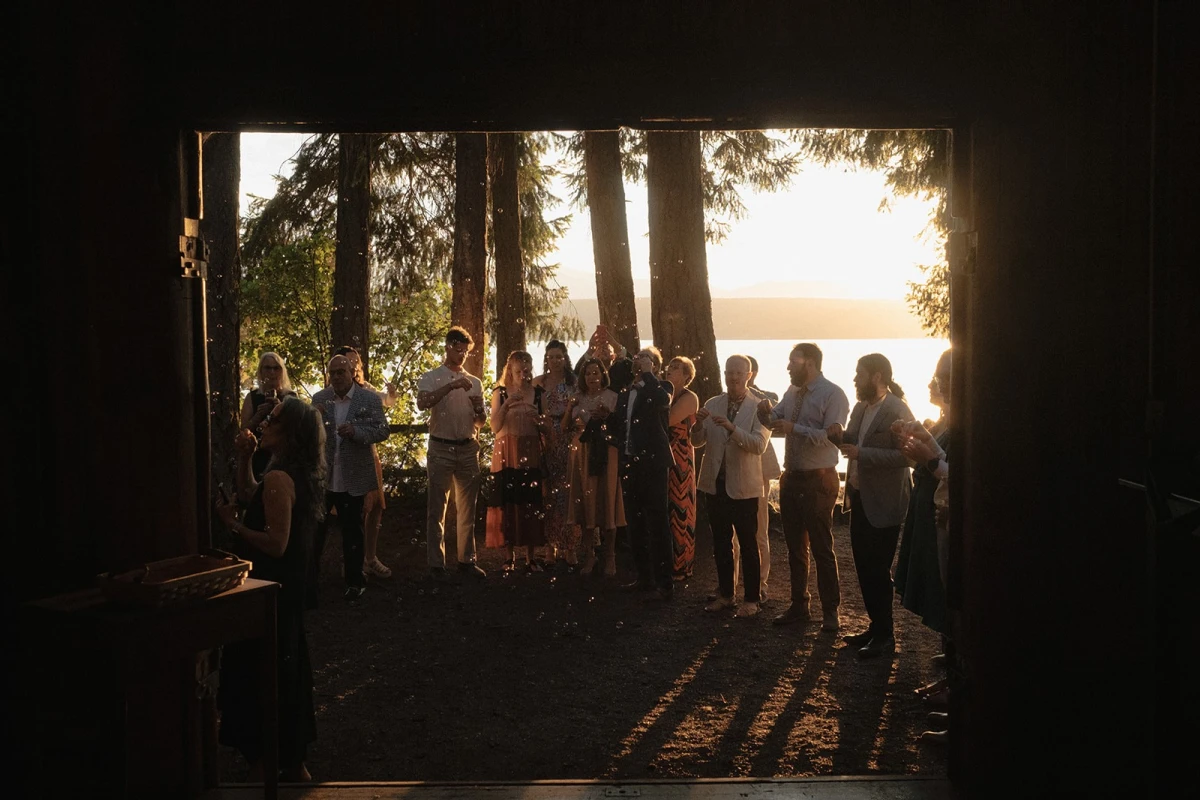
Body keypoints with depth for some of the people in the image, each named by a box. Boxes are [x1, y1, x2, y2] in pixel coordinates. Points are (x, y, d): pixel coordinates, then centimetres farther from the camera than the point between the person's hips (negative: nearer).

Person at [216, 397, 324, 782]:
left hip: (269, 591, -10)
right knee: (285, 672, 18)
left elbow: (275, 544, -26)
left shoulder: (279, 478, -24)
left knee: (257, 675, 2)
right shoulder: (299, 474, 6)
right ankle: (294, 762, 29)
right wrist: (244, 459, 8)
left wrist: (232, 523, -18)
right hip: (287, 587, 10)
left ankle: (261, 764, 12)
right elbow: (251, 500, 18)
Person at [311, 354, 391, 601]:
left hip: (352, 478, -2)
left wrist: (356, 431, -26)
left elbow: (382, 431, -9)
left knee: (352, 530, 8)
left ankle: (355, 581, 20)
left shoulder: (369, 399, -5)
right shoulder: (319, 398, 4)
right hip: (322, 476, 2)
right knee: (314, 527, 7)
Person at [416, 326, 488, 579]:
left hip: (468, 448, 4)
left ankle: (466, 559, 15)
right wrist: (451, 386, -28)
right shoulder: (431, 378, 1)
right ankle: (436, 563, 3)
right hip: (441, 448, -4)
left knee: (467, 508, 8)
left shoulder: (474, 382, 13)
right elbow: (422, 403, -20)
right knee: (437, 508, -1)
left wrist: (480, 410, -7)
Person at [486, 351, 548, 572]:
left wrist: (537, 418, -12)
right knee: (507, 502, -4)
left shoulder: (538, 394, 8)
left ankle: (530, 557, 3)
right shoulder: (501, 392, 5)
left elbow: (546, 429, 8)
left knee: (531, 503, -4)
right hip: (507, 453, -1)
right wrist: (506, 405, -14)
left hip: (531, 453, 1)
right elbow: (495, 427, -2)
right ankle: (510, 556, 5)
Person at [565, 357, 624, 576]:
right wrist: (569, 409, -5)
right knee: (585, 502, 2)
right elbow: (565, 427, 11)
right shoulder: (578, 398, 12)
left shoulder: (612, 397, 2)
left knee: (606, 501, -4)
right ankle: (589, 555, 9)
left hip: (604, 453, -3)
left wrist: (607, 416, -19)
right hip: (582, 453, 3)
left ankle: (610, 557, 4)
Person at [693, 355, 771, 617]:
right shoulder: (712, 404, 6)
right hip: (715, 483, 5)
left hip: (743, 486, -4)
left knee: (748, 544, 4)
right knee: (720, 543, 13)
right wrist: (698, 425, -17)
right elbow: (698, 442, 4)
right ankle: (725, 594, 25)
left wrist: (732, 428, -31)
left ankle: (751, 599, 12)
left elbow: (759, 445, -18)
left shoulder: (759, 407, -7)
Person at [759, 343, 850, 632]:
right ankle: (798, 605, 26)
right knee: (795, 547, 14)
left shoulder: (833, 394, -13)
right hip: (791, 477, 7)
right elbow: (774, 420, 15)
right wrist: (766, 412, -8)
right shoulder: (792, 392, 8)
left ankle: (830, 611, 13)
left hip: (818, 480, -7)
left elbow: (833, 436, -22)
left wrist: (794, 428, -25)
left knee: (821, 548, 1)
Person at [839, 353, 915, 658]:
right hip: (861, 498, 9)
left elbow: (905, 455, -23)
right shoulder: (861, 407, 9)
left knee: (877, 570, -1)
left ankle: (885, 635, 12)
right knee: (864, 567, 15)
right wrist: (842, 437, -2)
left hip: (883, 503, -8)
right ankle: (876, 626, 27)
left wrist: (862, 454, -25)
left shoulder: (897, 412, -16)